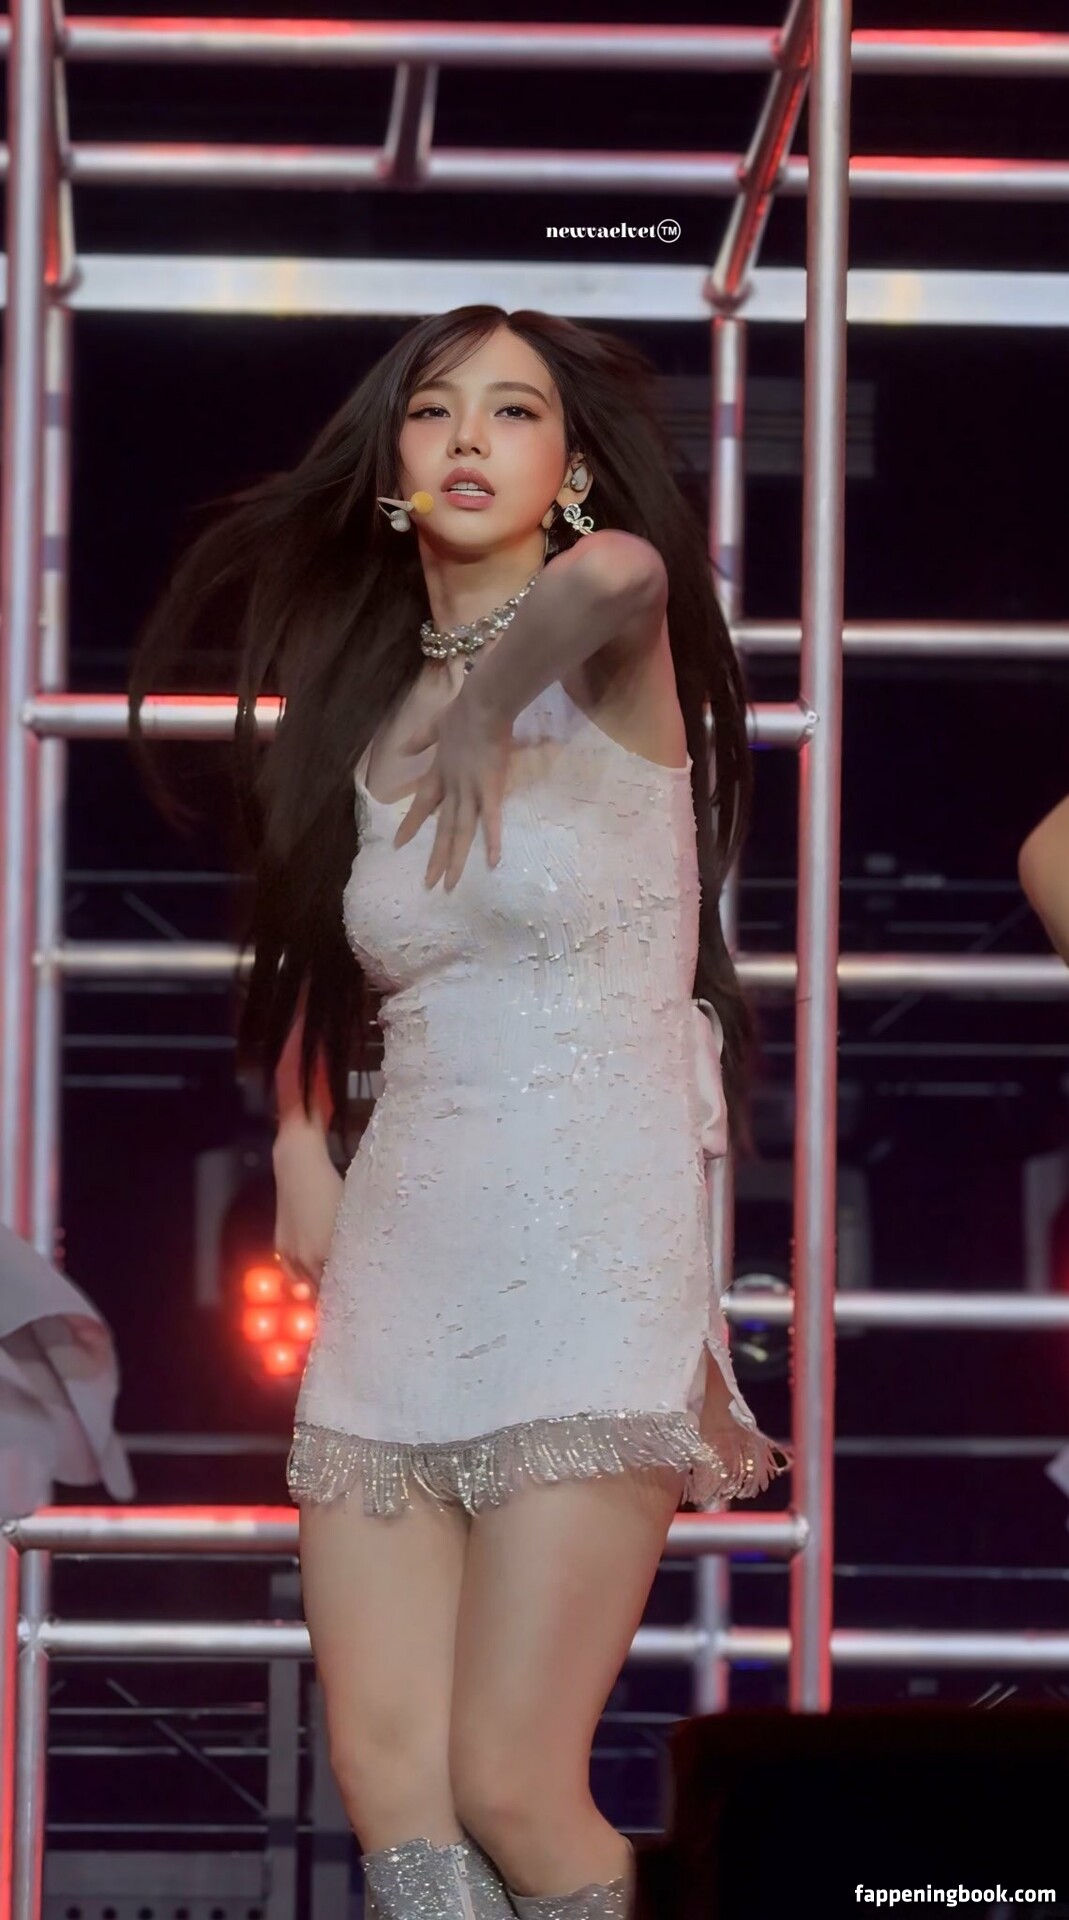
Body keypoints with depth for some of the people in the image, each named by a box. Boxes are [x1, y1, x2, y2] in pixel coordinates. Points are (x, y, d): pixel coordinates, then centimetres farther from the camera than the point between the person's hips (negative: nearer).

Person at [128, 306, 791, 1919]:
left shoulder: (610, 657, -5)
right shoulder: (364, 706, 13)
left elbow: (619, 575, -31)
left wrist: (494, 708, -18)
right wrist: (299, 1141, 14)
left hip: (593, 1244, -6)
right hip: (403, 1257, 6)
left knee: (509, 1788, -12)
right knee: (384, 1779, -3)